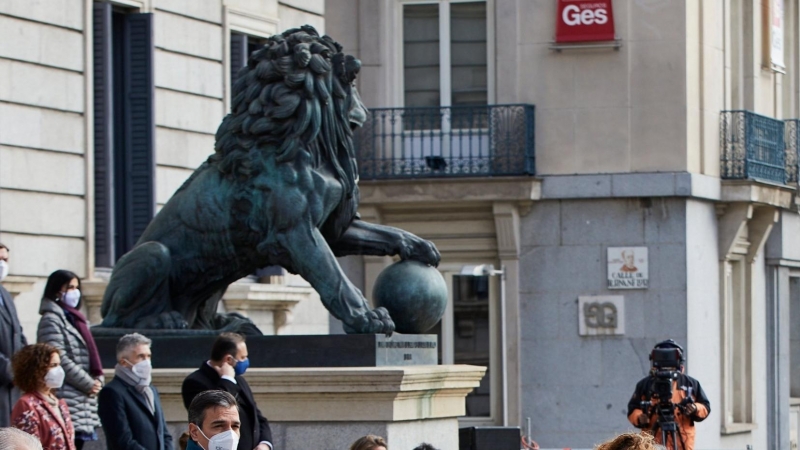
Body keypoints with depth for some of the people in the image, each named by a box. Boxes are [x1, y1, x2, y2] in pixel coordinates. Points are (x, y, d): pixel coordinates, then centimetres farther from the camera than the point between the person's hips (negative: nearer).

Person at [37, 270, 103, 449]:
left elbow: (89, 353, 23)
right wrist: (88, 384, -12)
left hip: (84, 400, 9)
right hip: (66, 397, -9)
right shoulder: (51, 320, -6)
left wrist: (97, 380, 4)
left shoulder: (77, 319, 22)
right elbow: (59, 360, -15)